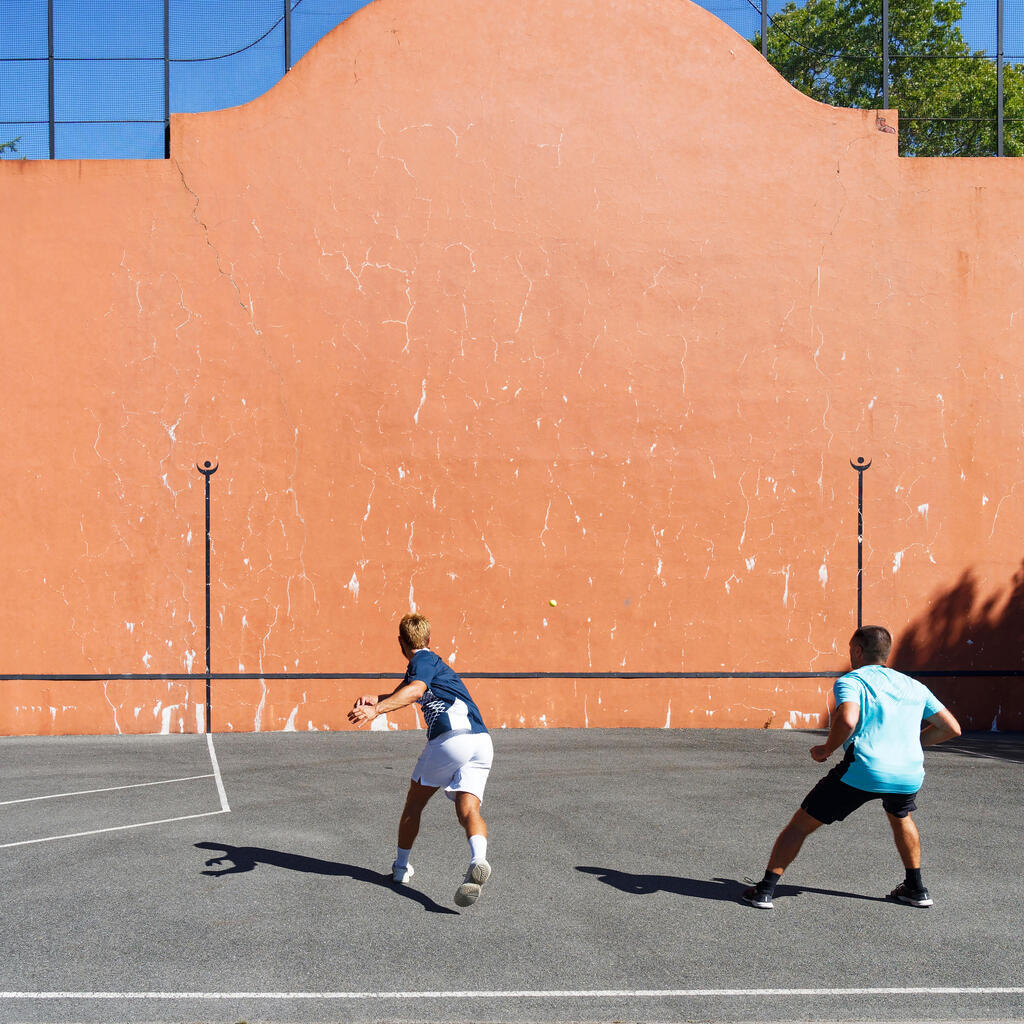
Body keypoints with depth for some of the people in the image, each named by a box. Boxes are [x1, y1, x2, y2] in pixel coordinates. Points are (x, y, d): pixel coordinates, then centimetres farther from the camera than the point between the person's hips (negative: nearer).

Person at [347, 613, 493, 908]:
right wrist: (375, 700, 9)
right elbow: (400, 694, 30)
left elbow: (414, 691, -18)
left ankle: (401, 867, 25)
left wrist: (376, 710, -28)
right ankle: (478, 861, -35)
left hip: (451, 736, -7)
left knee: (415, 801, 13)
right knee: (468, 810, -7)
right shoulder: (431, 662, 32)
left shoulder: (423, 660, 3)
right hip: (482, 741, 7)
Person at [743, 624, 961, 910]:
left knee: (800, 824, 11)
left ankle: (765, 889, 9)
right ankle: (915, 888, 39)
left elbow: (848, 720, -16)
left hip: (863, 769, -5)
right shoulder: (914, 686, 21)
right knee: (901, 817, 39)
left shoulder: (849, 681, 5)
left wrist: (826, 749, -1)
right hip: (909, 774, 5)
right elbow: (952, 728, 23)